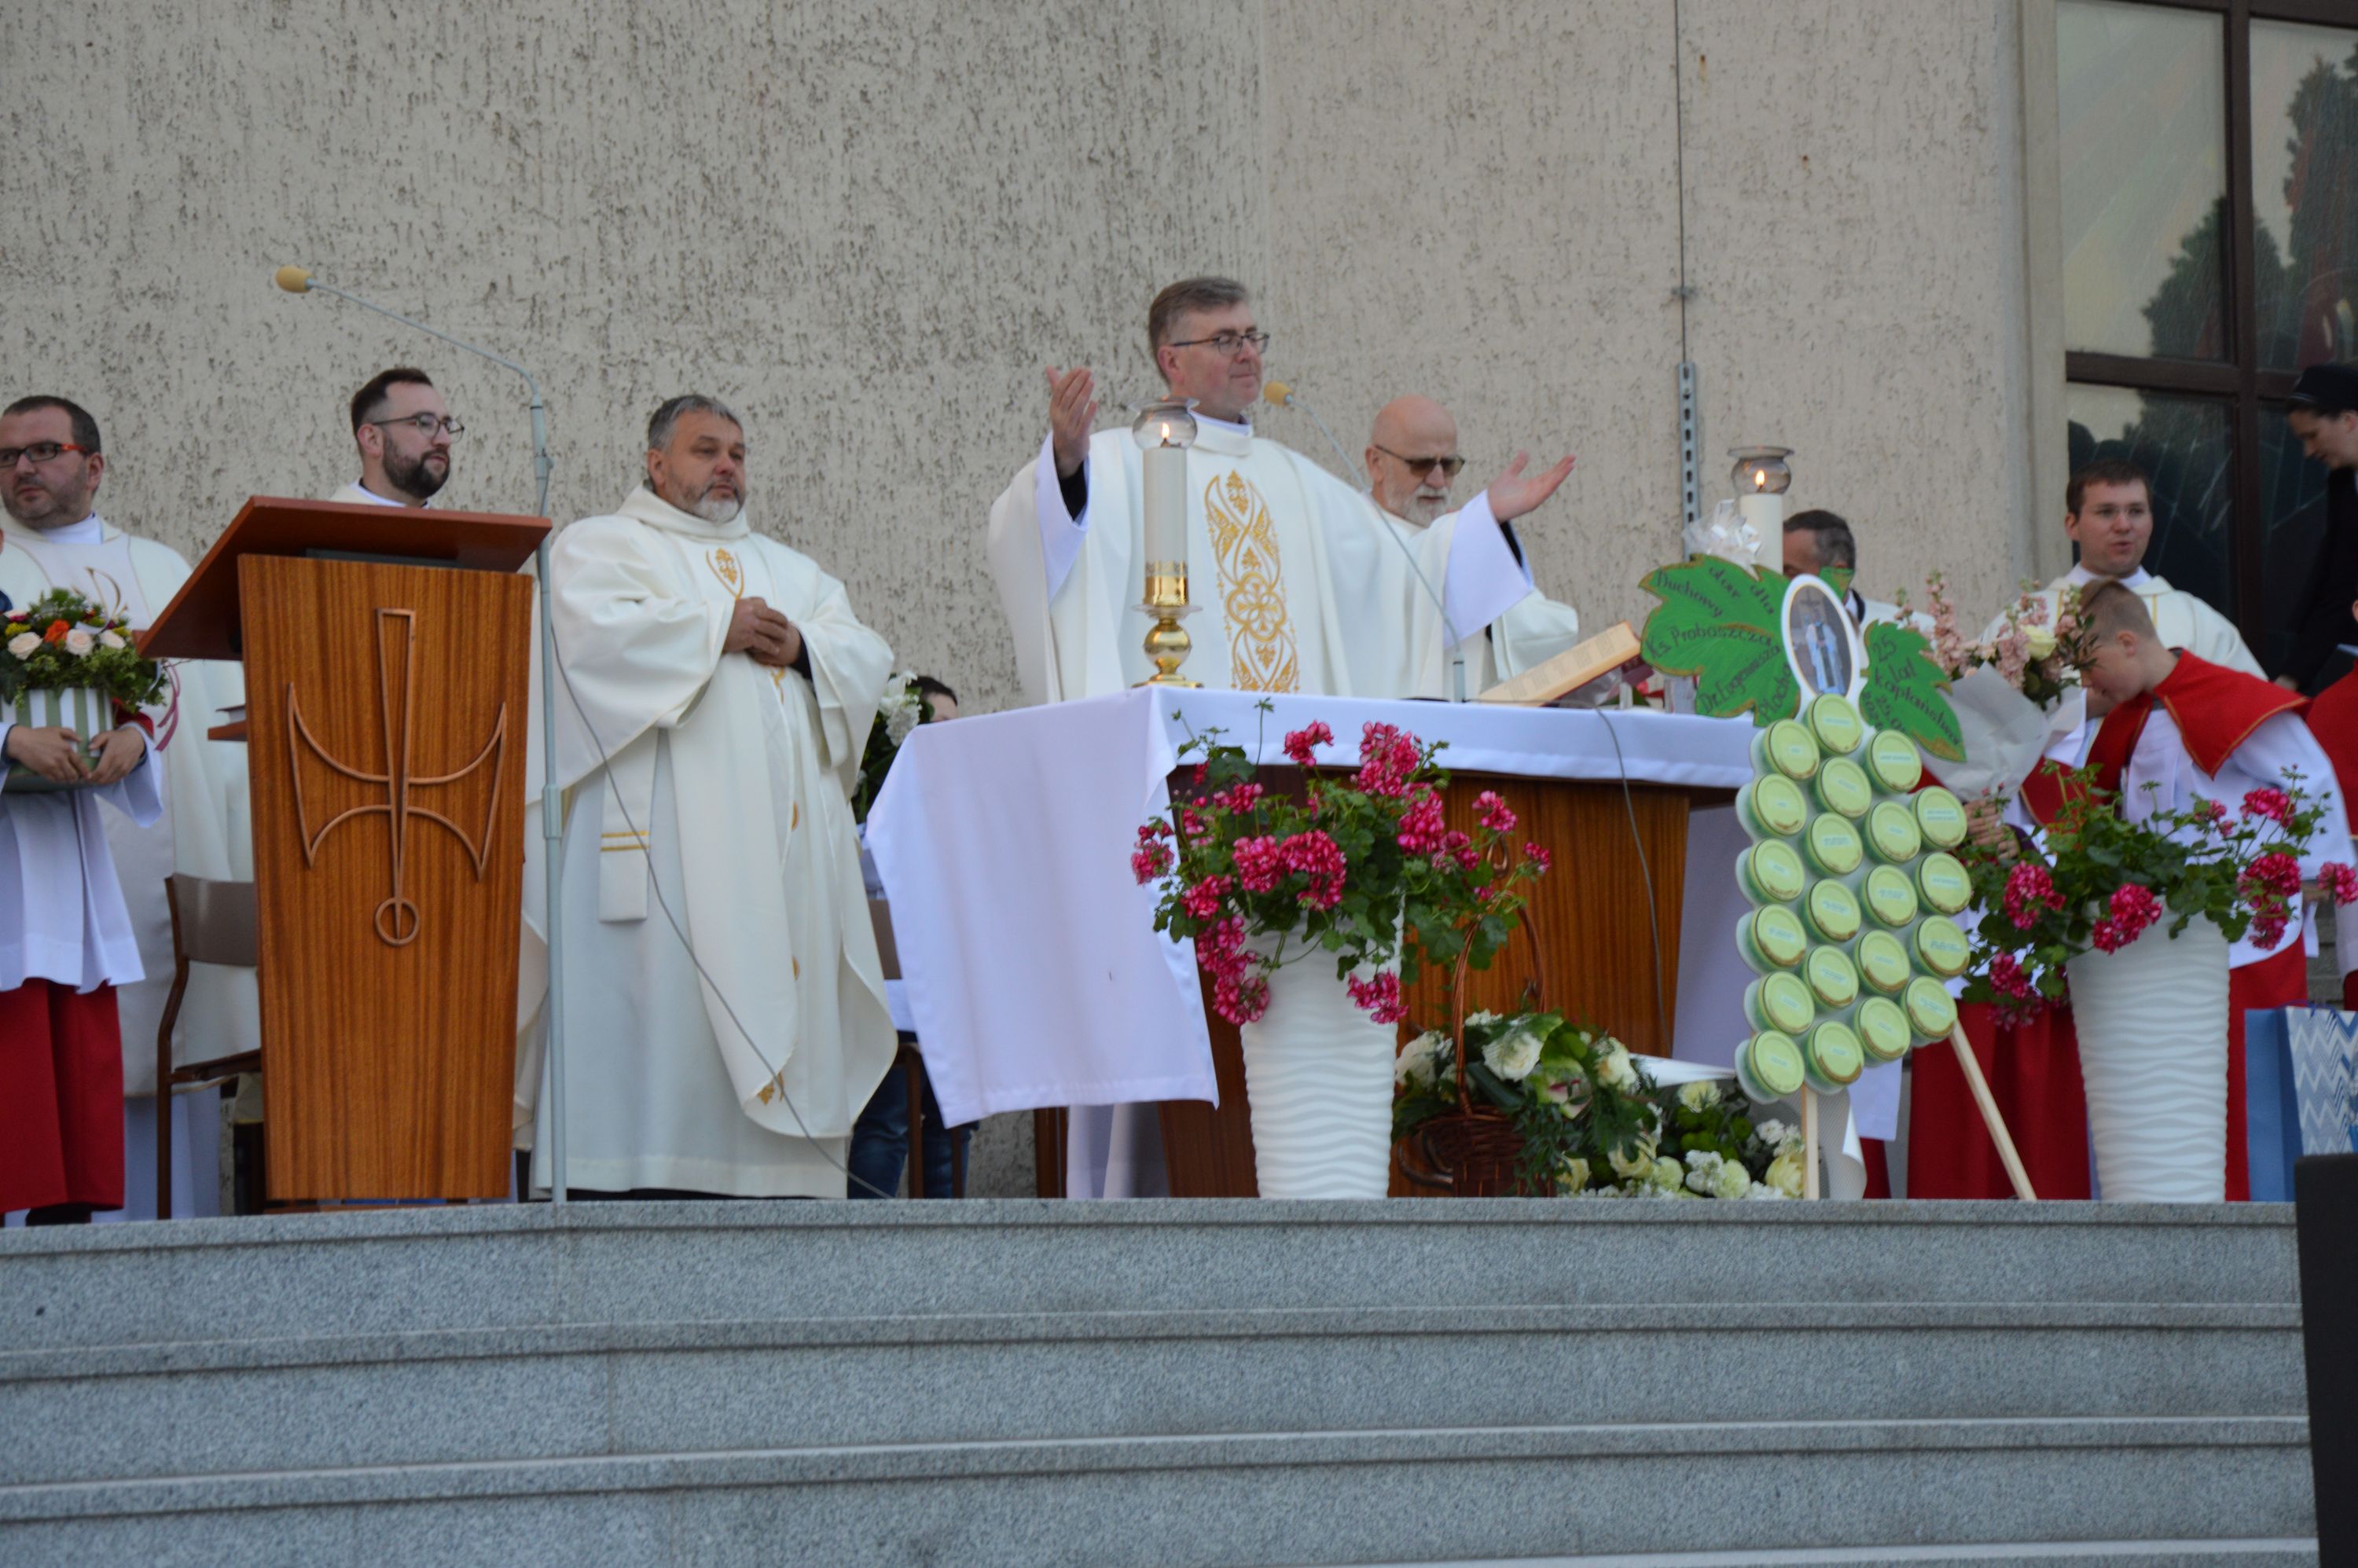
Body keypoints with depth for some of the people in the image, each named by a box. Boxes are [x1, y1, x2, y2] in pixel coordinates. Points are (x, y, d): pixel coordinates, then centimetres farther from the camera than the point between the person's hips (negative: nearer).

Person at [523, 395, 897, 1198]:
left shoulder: (790, 568, 29)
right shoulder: (600, 545, 12)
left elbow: (867, 655, 18)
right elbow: (594, 629, -8)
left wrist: (802, 645, -3)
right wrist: (717, 630, -7)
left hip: (784, 828, 6)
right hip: (665, 822, -5)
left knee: (784, 993, -4)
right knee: (659, 987, -16)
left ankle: (771, 1185, -7)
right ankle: (628, 1184, -20)